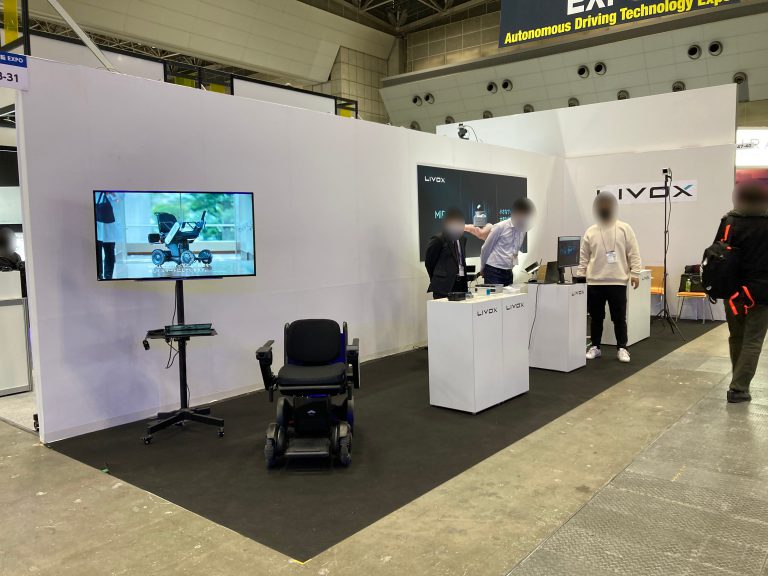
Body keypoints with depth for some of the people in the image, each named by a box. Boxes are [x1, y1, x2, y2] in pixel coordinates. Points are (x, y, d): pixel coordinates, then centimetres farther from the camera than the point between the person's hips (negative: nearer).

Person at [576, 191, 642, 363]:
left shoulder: (624, 229, 2)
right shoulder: (590, 232, 7)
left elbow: (633, 253, 0)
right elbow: (584, 258, 8)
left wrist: (635, 273, -7)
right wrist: (579, 278, 3)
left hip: (617, 281, -2)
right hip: (594, 282, 2)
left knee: (619, 318, 3)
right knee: (596, 318, 10)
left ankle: (622, 348, 14)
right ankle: (595, 347, 21)